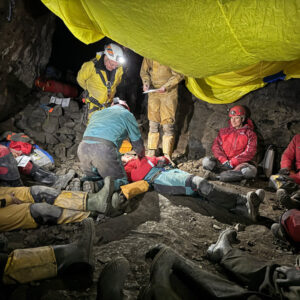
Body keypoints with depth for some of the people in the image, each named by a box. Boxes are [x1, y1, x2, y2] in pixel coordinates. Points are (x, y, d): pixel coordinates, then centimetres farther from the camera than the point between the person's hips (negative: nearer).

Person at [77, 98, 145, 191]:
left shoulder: (97, 113, 33)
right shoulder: (127, 114, 19)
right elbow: (137, 143, 23)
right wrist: (142, 158, 43)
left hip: (83, 147, 5)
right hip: (104, 149, -5)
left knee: (92, 177, 25)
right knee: (121, 182, 8)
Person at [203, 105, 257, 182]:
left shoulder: (250, 134, 8)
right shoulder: (224, 131, 16)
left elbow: (249, 152, -4)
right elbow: (216, 146, 7)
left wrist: (232, 162, -14)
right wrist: (224, 161, -11)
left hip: (239, 163, -2)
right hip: (222, 162, 2)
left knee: (251, 170, -36)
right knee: (206, 161, -25)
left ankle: (217, 177, -36)